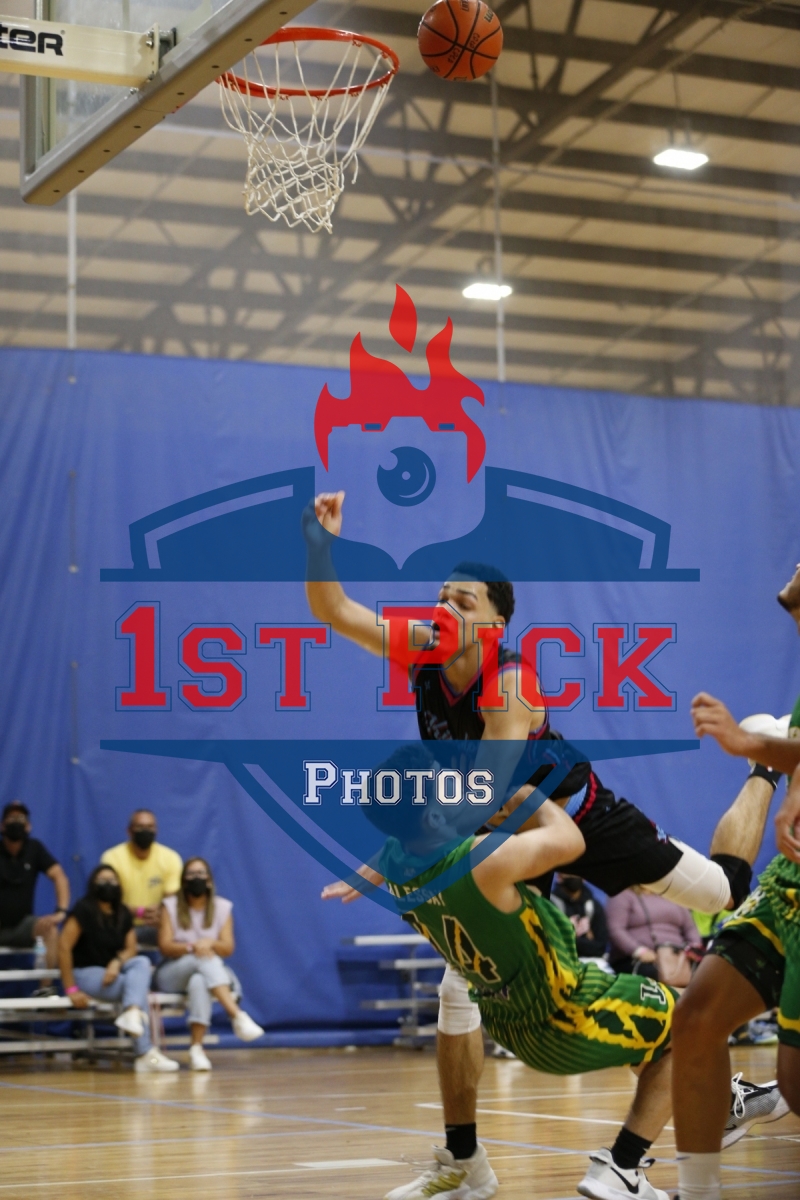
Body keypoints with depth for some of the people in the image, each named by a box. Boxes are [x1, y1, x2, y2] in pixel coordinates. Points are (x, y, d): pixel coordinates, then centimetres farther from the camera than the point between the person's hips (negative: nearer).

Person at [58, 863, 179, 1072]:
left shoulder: (123, 914, 9)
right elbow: (64, 947, -17)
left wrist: (117, 963, -20)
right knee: (138, 985, -25)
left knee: (142, 962, -22)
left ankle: (131, 1014, -44)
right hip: (85, 972, -6)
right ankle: (145, 1053, -31)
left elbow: (131, 948, 5)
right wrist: (70, 989, -21)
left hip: (112, 972, 6)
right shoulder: (84, 909, -11)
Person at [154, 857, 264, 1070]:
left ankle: (197, 1047, -46)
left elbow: (228, 949, -4)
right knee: (204, 959, -35)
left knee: (199, 982, -37)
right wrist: (192, 947, -28)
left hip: (210, 973, 1)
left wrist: (210, 943, -27)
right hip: (173, 974, -1)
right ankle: (238, 1016, -52)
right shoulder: (170, 906, 1)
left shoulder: (223, 908, 5)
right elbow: (165, 947, -9)